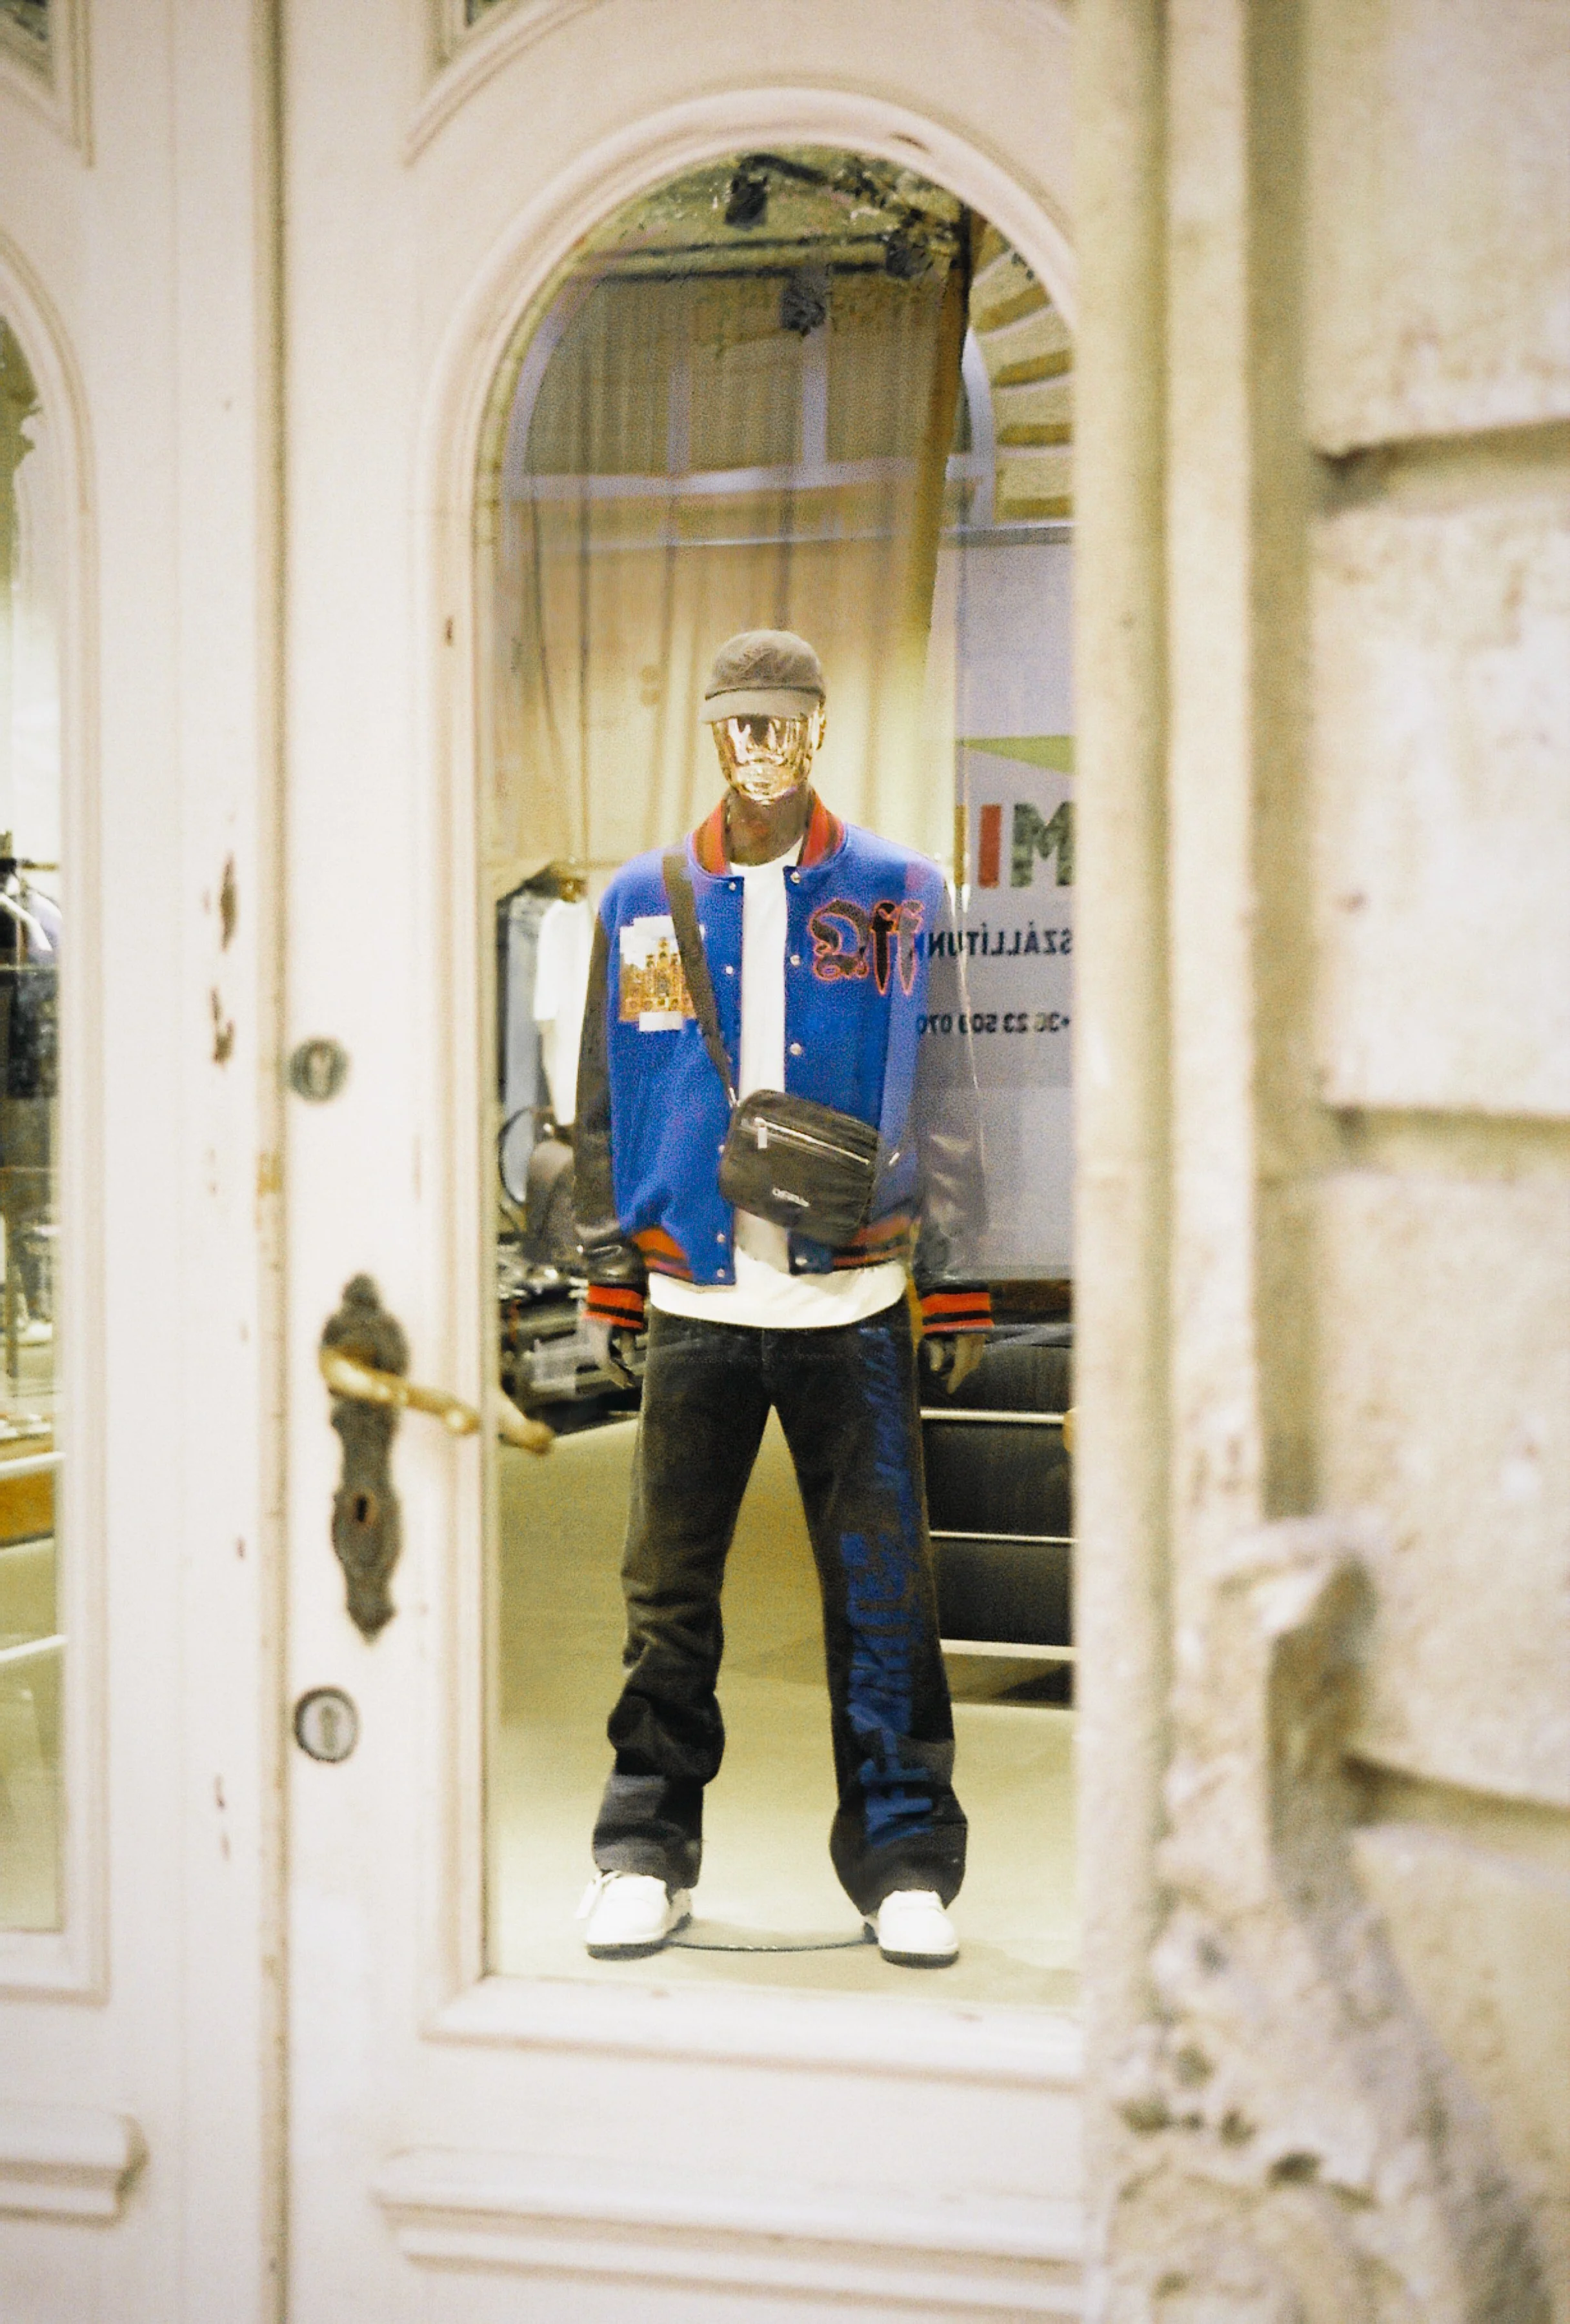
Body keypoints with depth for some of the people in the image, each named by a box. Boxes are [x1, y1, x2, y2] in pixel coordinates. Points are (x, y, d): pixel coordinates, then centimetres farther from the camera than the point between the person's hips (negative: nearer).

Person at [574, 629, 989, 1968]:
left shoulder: (899, 898, 4)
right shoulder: (645, 905, 8)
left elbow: (944, 1098, 5)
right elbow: (608, 1104, 12)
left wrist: (957, 1283, 2)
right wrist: (611, 1273, 8)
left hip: (852, 1304, -1)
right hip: (696, 1302, 1)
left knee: (883, 1590, 2)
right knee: (670, 1591, 6)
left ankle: (903, 1859, 14)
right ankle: (648, 1854, 18)